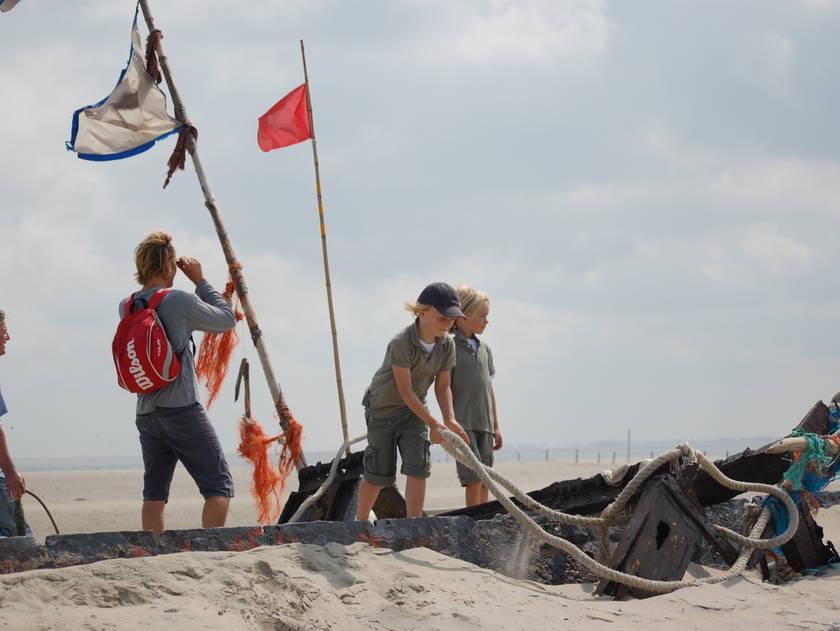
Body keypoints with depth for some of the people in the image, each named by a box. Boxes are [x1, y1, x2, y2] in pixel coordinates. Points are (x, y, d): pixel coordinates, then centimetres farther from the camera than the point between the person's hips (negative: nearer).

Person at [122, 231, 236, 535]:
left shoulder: (126, 307, 8)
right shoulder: (179, 301, -10)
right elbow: (227, 319, 2)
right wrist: (200, 281, 9)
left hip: (146, 415, 7)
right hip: (181, 410, -6)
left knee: (154, 492, 8)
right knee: (219, 486, -3)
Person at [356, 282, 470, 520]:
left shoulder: (447, 345, -9)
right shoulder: (401, 344, -29)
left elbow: (442, 386, 0)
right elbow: (405, 392, -26)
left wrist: (449, 419, -16)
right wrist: (433, 424, -28)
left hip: (414, 409, 5)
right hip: (383, 408, -5)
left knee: (418, 468, -10)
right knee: (378, 474, 0)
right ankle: (359, 523, 21)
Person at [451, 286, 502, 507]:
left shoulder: (484, 349, 16)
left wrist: (496, 427, 18)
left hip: (484, 425, 7)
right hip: (462, 423, -7)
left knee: (484, 481, 4)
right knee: (474, 479, -13)